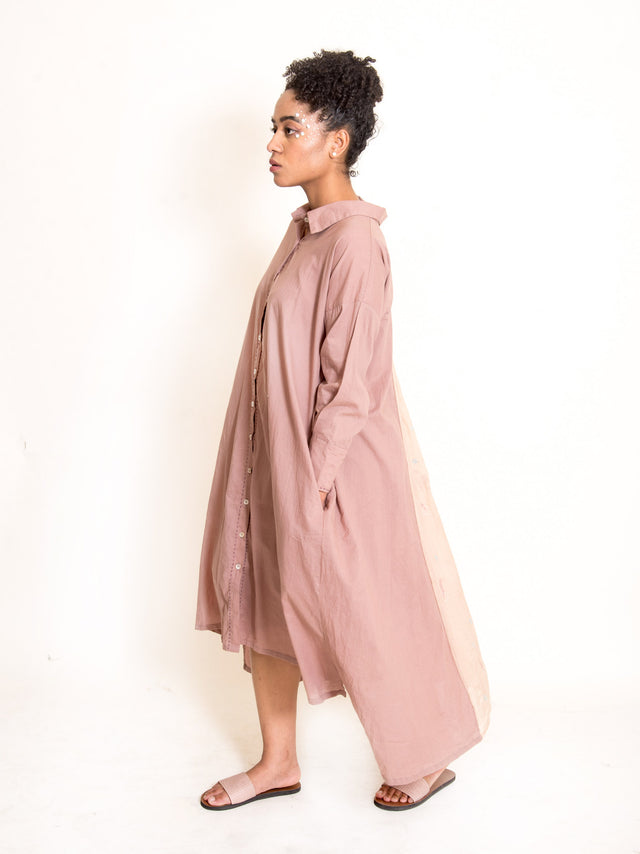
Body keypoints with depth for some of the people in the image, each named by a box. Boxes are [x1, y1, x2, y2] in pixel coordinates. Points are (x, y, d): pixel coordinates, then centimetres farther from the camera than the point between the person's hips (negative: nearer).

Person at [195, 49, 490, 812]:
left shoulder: (353, 241, -20)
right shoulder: (306, 227, 8)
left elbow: (352, 383, -22)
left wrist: (314, 483, -20)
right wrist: (278, 476, 16)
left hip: (334, 467, -9)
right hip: (282, 459, 9)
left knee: (367, 620, 6)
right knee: (262, 596, 15)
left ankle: (426, 762, 30)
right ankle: (278, 762, 33)